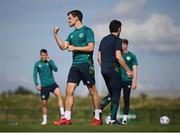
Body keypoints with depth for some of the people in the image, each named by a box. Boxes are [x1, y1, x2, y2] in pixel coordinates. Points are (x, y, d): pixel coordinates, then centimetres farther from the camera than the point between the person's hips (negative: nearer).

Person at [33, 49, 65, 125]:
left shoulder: (50, 61, 5)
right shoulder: (37, 64, 4)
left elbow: (55, 69, -10)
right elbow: (35, 75, 2)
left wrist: (49, 61, -15)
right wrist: (37, 84, -12)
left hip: (52, 84, -1)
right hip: (44, 86, 1)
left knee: (59, 94, -27)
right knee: (44, 103, 4)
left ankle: (62, 114, -30)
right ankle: (44, 120, 21)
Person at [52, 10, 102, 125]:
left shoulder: (87, 31, -2)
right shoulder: (72, 34, 20)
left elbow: (90, 47, -10)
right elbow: (63, 46, 15)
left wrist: (74, 48, -11)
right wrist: (56, 34, 8)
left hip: (86, 63, -7)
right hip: (75, 65, 7)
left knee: (92, 91, -2)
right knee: (69, 90, -3)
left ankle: (97, 118, 4)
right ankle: (67, 118, -3)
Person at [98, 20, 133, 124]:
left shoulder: (104, 40, 15)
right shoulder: (117, 40, -8)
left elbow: (99, 57, 16)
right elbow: (118, 57, -18)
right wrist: (128, 70, -12)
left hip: (104, 71, 7)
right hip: (114, 70, -7)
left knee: (112, 94, 18)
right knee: (116, 95, 0)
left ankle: (99, 107, -4)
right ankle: (113, 119, -2)